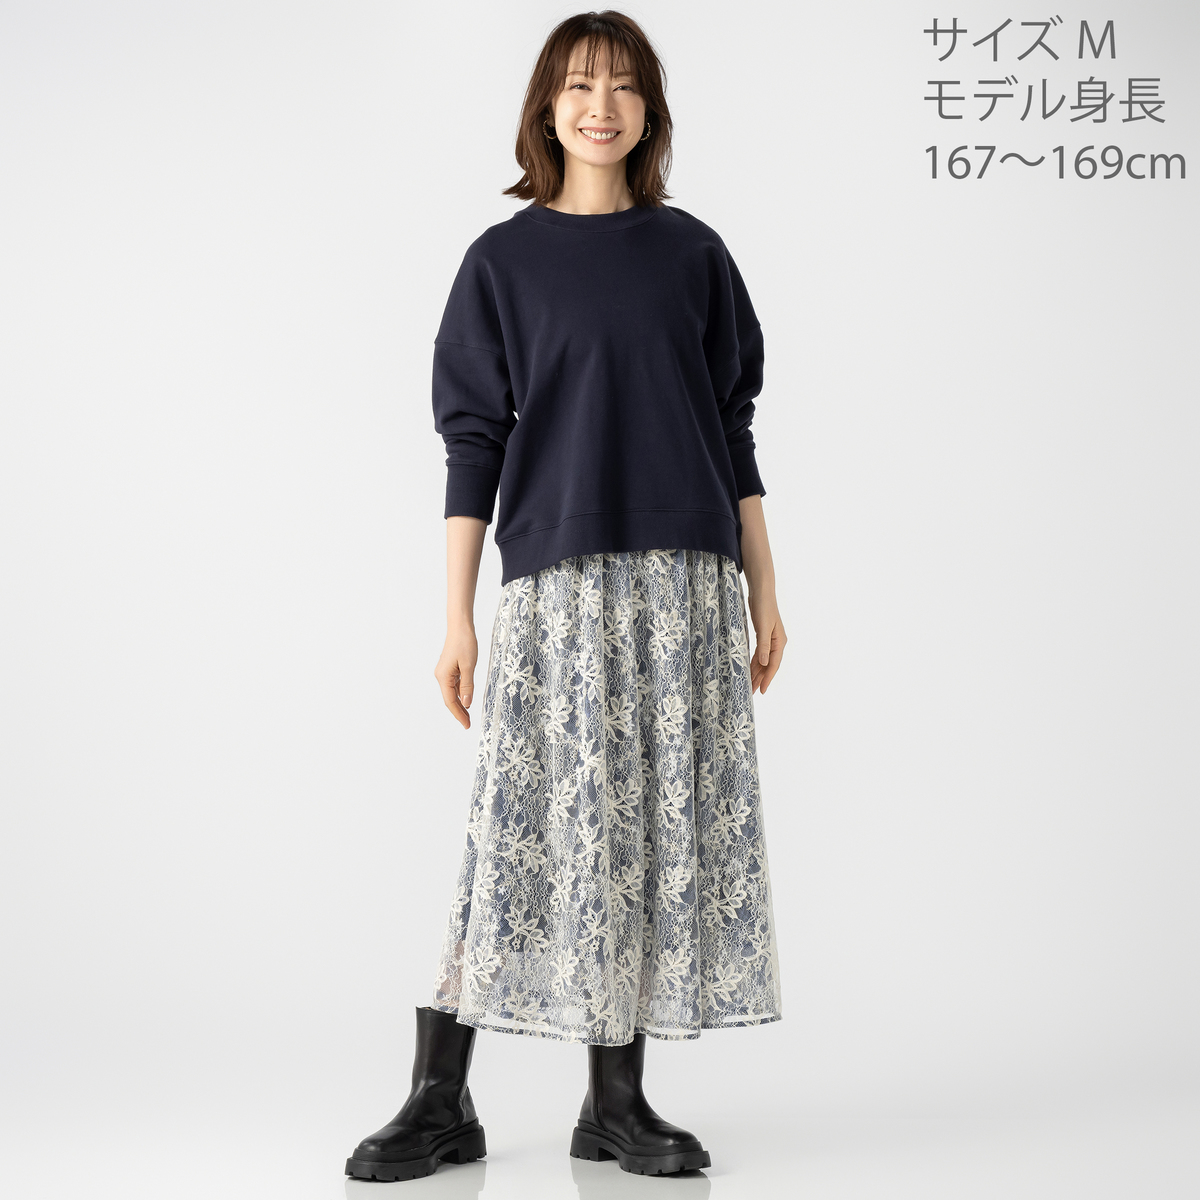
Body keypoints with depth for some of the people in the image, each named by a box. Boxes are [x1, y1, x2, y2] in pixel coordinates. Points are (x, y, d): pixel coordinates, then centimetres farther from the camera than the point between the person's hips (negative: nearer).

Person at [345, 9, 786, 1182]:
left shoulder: (691, 252, 11)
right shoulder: (504, 259, 5)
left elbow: (732, 431, 12)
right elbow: (473, 441, 2)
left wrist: (764, 594, 7)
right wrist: (457, 615, -4)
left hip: (686, 579, 3)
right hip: (559, 578, -2)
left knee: (668, 820, 2)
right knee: (534, 819, -6)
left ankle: (616, 1099, 13)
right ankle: (439, 1098, 6)